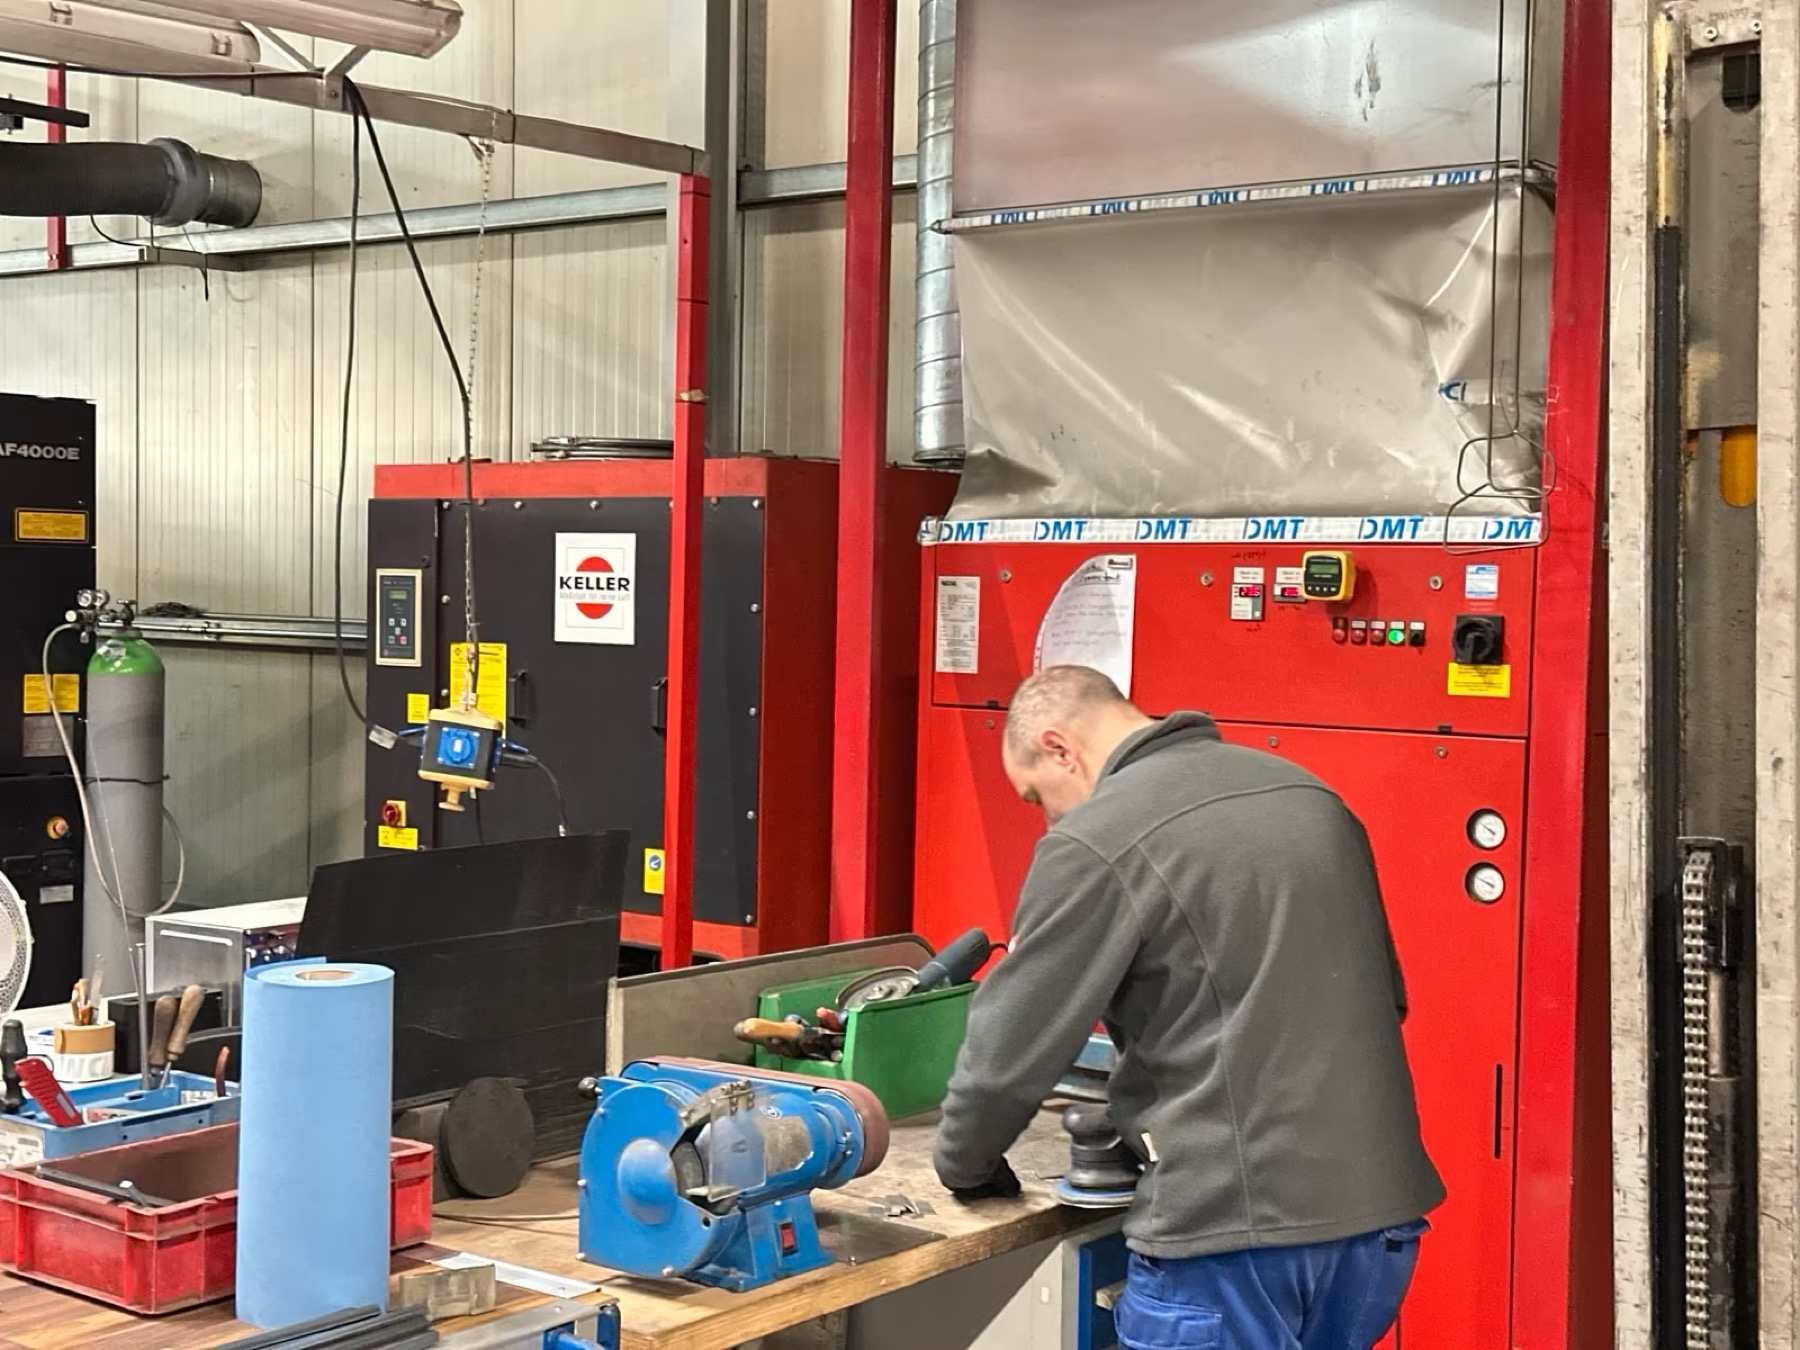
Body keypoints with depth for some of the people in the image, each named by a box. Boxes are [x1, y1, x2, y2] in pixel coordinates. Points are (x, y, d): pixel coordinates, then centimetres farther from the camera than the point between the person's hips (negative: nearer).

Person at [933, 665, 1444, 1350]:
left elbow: (1011, 1048, -5)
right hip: (1377, 1210, 7)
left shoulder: (1096, 843, -10)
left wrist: (962, 1165, 13)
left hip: (1235, 1226, -7)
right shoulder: (1310, 796, 13)